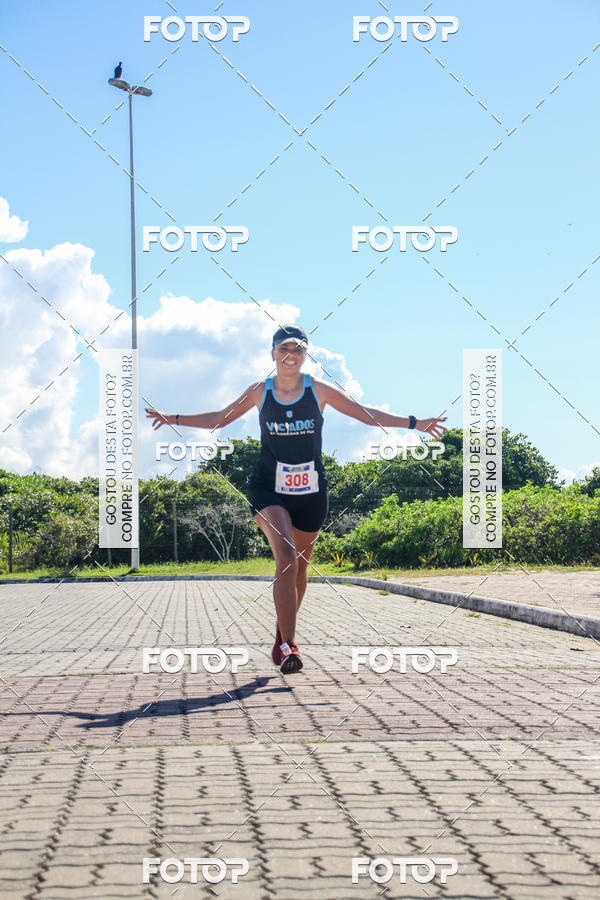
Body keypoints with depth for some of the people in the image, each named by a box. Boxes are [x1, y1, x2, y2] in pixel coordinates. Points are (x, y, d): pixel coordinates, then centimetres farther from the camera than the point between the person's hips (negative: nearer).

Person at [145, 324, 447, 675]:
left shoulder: (318, 390, 0)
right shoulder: (260, 392, 2)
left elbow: (367, 414, 3)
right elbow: (219, 418, 14)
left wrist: (414, 423, -3)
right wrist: (174, 419, 10)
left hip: (310, 492, 2)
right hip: (269, 489, -2)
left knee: (299, 567, 12)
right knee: (286, 560, -20)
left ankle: (285, 633, 35)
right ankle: (287, 644, -18)